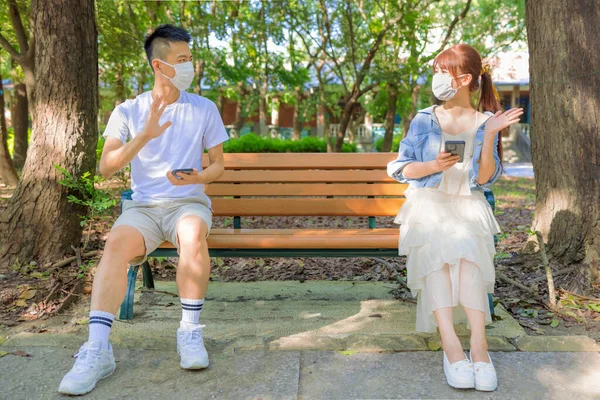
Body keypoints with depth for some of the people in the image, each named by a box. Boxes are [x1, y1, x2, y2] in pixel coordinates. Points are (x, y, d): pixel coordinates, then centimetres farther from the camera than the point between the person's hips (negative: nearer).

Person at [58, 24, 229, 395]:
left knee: (194, 236, -36)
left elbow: (218, 164, 11)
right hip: (143, 205, 1)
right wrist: (146, 134, -19)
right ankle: (98, 349, -28)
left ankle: (191, 331, -19)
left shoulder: (205, 109, 7)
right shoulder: (128, 111, 5)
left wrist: (198, 177, -12)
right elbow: (106, 167, -5)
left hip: (189, 202, 0)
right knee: (117, 243, -31)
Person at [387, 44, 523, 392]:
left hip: (467, 206, 0)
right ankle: (450, 344, -35)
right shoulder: (424, 120, 7)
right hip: (428, 203, 0)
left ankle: (479, 343, -32)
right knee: (434, 252, -30)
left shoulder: (484, 122, 5)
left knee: (467, 251, -31)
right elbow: (402, 168, 5)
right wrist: (433, 166, -14)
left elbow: (484, 179, -3)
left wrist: (490, 135, -15)